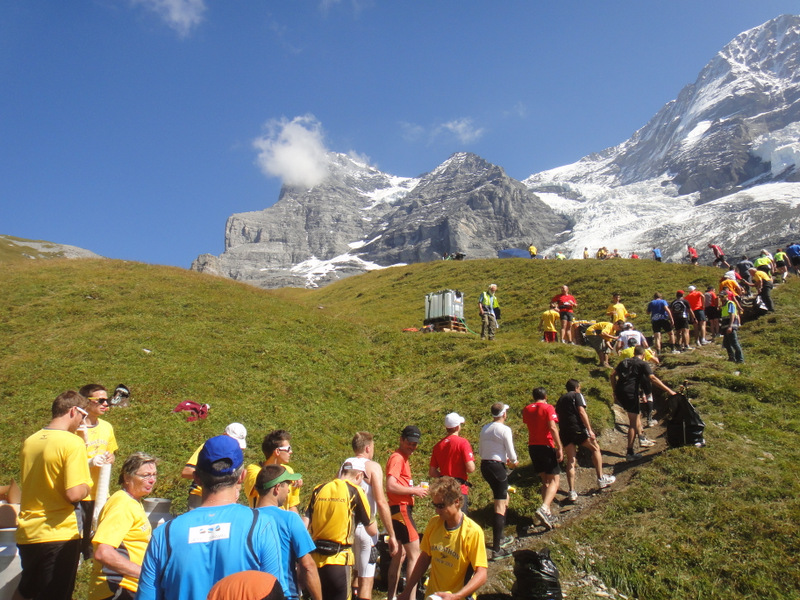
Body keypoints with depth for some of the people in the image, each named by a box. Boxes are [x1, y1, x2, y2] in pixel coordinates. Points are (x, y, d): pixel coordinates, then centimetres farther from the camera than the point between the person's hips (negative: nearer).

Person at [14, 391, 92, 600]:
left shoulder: (29, 441, 5)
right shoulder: (72, 443, -18)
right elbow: (74, 494, -24)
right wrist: (87, 484, -3)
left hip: (26, 534, 7)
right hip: (58, 535, -7)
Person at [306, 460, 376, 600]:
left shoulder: (318, 490, 6)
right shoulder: (355, 491, -5)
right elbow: (373, 531, 1)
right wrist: (372, 520, 19)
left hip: (314, 559, 5)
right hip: (338, 560, -4)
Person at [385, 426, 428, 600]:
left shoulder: (403, 458, 16)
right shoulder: (397, 458, -15)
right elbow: (391, 486, -25)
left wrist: (415, 489, 6)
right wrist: (414, 490, -17)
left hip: (401, 510, 10)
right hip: (401, 509, -10)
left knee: (400, 555, 16)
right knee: (414, 554, -6)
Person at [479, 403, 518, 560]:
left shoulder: (484, 428, 10)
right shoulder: (504, 429, -12)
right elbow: (511, 453, -9)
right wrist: (514, 462, 14)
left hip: (484, 465, 8)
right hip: (497, 466, -8)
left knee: (504, 499, 25)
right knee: (500, 507, -3)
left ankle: (501, 538, 36)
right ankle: (496, 549, -3)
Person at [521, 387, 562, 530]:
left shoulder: (526, 409, 10)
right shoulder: (548, 408, -7)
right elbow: (552, 428, -18)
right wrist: (559, 447, -17)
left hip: (532, 447, 6)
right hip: (546, 447, -6)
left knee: (545, 481, 16)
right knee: (554, 481, -3)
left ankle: (547, 513, 12)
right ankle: (544, 509, -24)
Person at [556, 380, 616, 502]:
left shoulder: (560, 399, 24)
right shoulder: (577, 395, 5)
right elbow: (581, 412, -8)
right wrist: (590, 430, -11)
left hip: (564, 432, 5)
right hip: (577, 429, -5)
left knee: (570, 460, 7)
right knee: (595, 448, 16)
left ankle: (572, 492, 0)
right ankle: (601, 479, 19)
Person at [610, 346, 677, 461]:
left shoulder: (624, 362, 20)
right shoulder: (643, 364, 2)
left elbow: (612, 375, 16)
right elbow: (653, 379, -10)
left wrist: (614, 391, 22)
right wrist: (669, 391, -11)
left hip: (619, 392, 7)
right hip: (630, 393, -7)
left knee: (636, 414, 29)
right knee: (633, 423, -1)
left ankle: (641, 438, 28)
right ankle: (630, 453, 0)